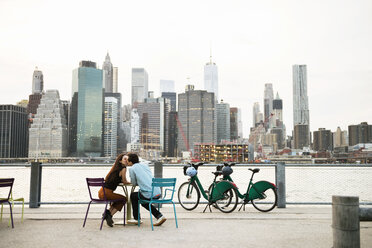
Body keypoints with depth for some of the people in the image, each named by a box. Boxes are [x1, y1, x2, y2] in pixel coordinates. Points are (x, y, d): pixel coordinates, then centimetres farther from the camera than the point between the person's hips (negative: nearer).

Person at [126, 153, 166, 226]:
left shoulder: (132, 168, 0)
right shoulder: (145, 165, 19)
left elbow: (134, 184, 9)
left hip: (149, 195, -6)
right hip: (158, 193, 6)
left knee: (133, 195, 21)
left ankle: (136, 219, 26)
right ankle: (159, 216, 18)